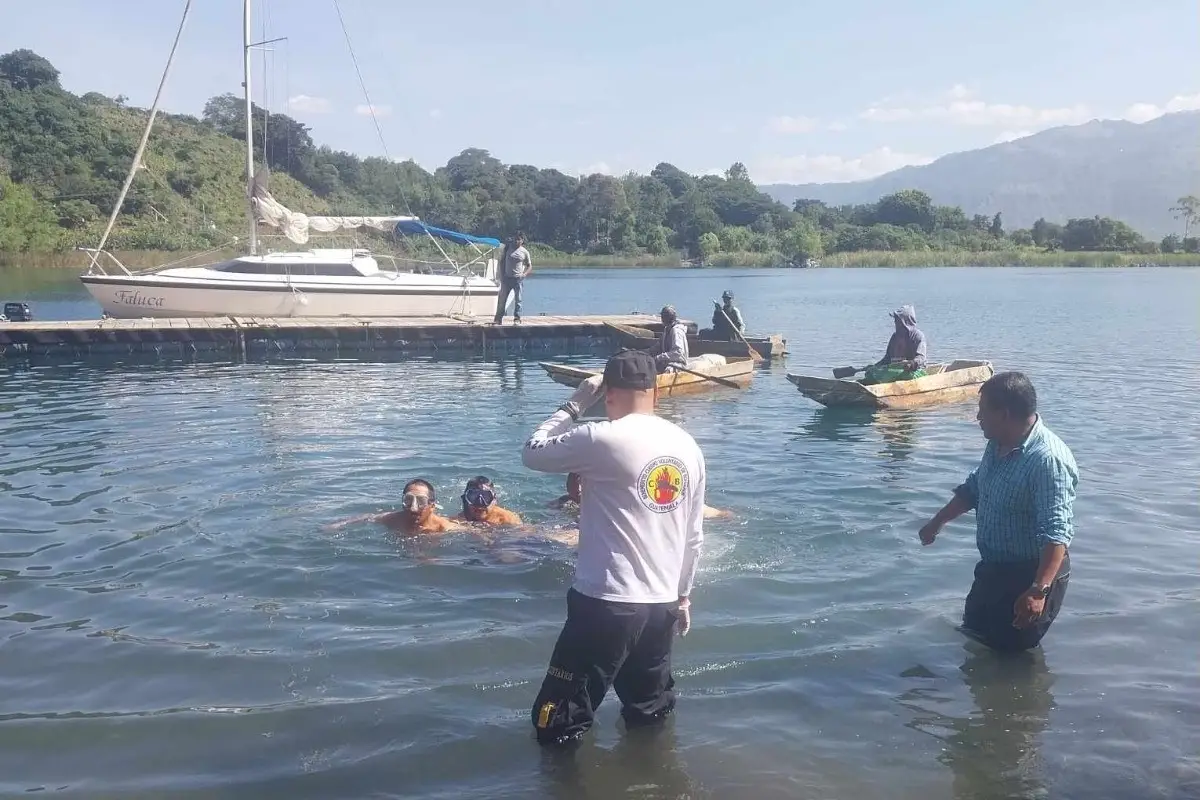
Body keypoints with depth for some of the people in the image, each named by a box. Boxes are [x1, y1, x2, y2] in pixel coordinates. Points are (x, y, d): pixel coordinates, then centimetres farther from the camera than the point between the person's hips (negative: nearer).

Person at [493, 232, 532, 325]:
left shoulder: (524, 252, 2)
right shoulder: (507, 249, 6)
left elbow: (529, 266, 6)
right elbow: (502, 262, 9)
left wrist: (525, 274, -12)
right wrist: (502, 275, 0)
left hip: (518, 279, -2)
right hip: (507, 278, 2)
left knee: (518, 300, 0)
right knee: (502, 299, 3)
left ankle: (517, 319, 7)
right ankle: (498, 319, 9)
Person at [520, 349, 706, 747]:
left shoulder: (603, 439, -14)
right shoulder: (688, 446, 6)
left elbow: (532, 453, 0)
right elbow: (693, 535, 12)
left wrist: (574, 404, 8)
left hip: (605, 603, -6)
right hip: (662, 605, 7)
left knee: (558, 726, 6)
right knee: (650, 717, 23)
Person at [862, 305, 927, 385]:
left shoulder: (917, 335, -4)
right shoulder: (895, 335, 18)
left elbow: (921, 357, -14)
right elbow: (888, 357, 21)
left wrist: (913, 363, -36)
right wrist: (874, 366, 10)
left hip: (914, 370, -7)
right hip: (897, 367, 7)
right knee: (871, 371, -18)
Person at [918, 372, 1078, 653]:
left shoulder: (1049, 459, -29)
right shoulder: (997, 446, 1)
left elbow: (1056, 532, -35)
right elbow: (973, 489, 18)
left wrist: (1039, 590, -41)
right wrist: (938, 522, 27)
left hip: (1030, 576, -9)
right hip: (993, 568, 9)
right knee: (973, 633, 24)